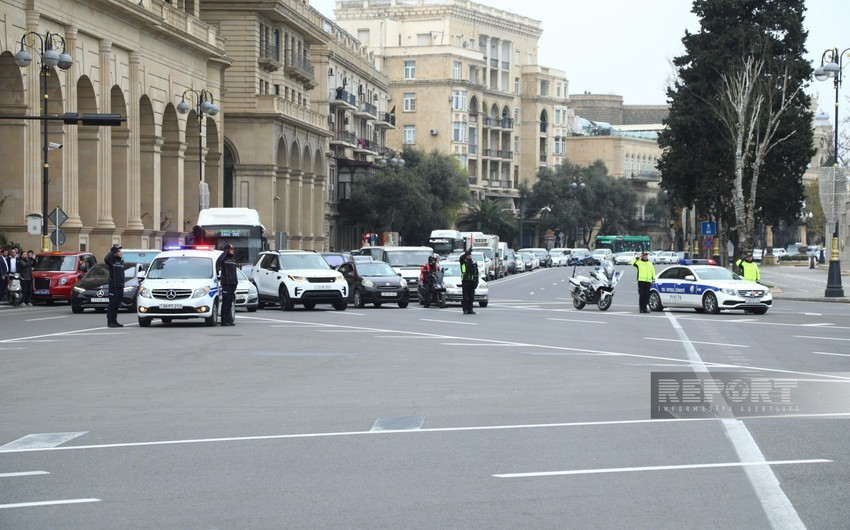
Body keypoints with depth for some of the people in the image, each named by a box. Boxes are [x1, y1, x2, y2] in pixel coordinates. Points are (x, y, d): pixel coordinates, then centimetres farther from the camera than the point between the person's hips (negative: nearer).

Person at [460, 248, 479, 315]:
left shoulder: (474, 263, 16)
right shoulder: (463, 261, 5)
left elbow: (477, 273, 15)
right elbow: (461, 258, -21)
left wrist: (476, 282, 7)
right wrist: (468, 251, -25)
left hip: (472, 281, 4)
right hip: (465, 281, -4)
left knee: (471, 297, 4)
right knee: (465, 296, -5)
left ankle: (470, 310, 9)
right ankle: (465, 310, -2)